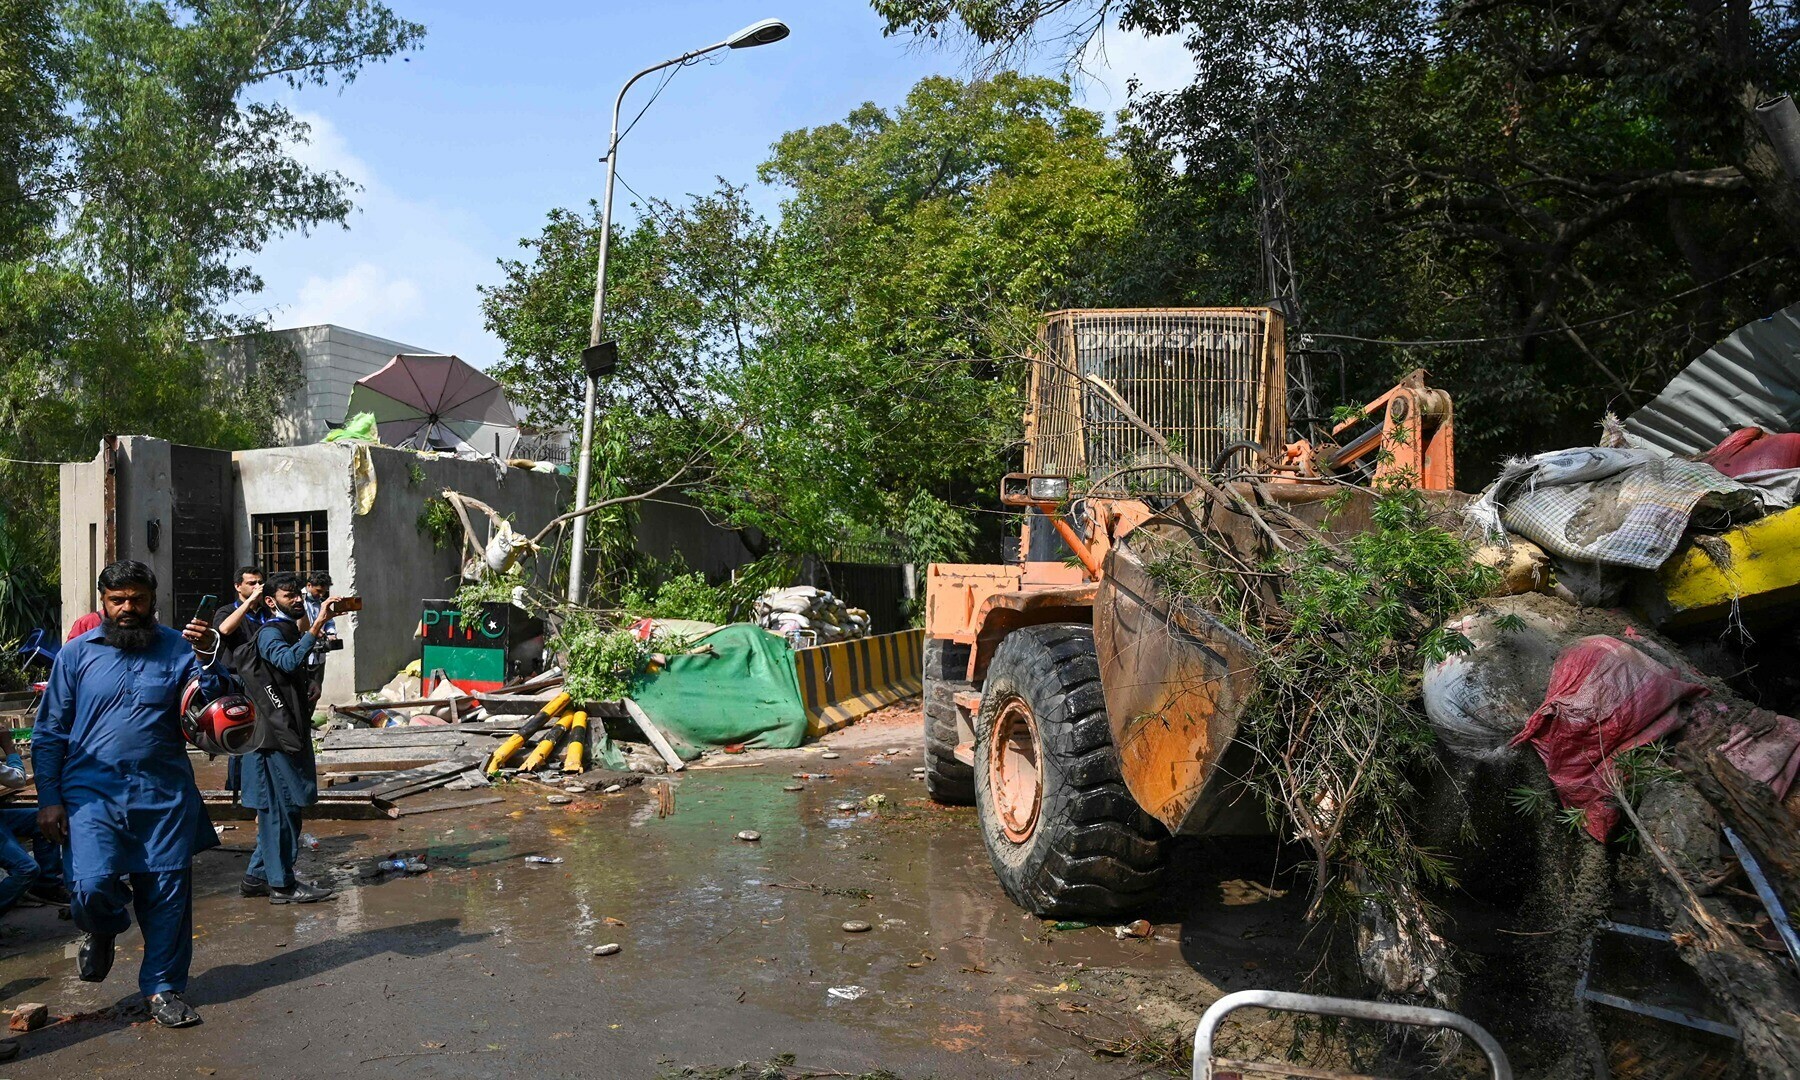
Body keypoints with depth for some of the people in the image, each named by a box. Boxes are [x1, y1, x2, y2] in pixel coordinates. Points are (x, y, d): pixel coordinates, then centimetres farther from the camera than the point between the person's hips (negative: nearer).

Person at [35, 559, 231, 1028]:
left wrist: (209, 658, -22)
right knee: (92, 886, -14)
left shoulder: (178, 648, 5)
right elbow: (49, 733, 9)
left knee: (168, 893, 4)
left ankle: (163, 987, 21)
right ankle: (101, 930, 23)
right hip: (93, 793, 0)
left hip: (165, 795, 1)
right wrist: (48, 799, 2)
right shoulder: (77, 653, 6)